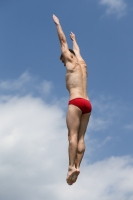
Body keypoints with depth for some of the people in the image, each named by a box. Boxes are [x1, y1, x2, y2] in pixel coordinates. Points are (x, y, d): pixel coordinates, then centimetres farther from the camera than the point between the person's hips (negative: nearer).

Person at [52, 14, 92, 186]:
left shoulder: (71, 62, 8)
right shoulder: (82, 64, 25)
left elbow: (63, 42, 14)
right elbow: (77, 50, 44)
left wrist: (57, 24, 23)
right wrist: (74, 39, 62)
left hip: (76, 102, -7)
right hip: (87, 103, 7)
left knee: (73, 135, -14)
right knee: (81, 137, 0)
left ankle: (72, 167, -22)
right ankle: (77, 166, -9)